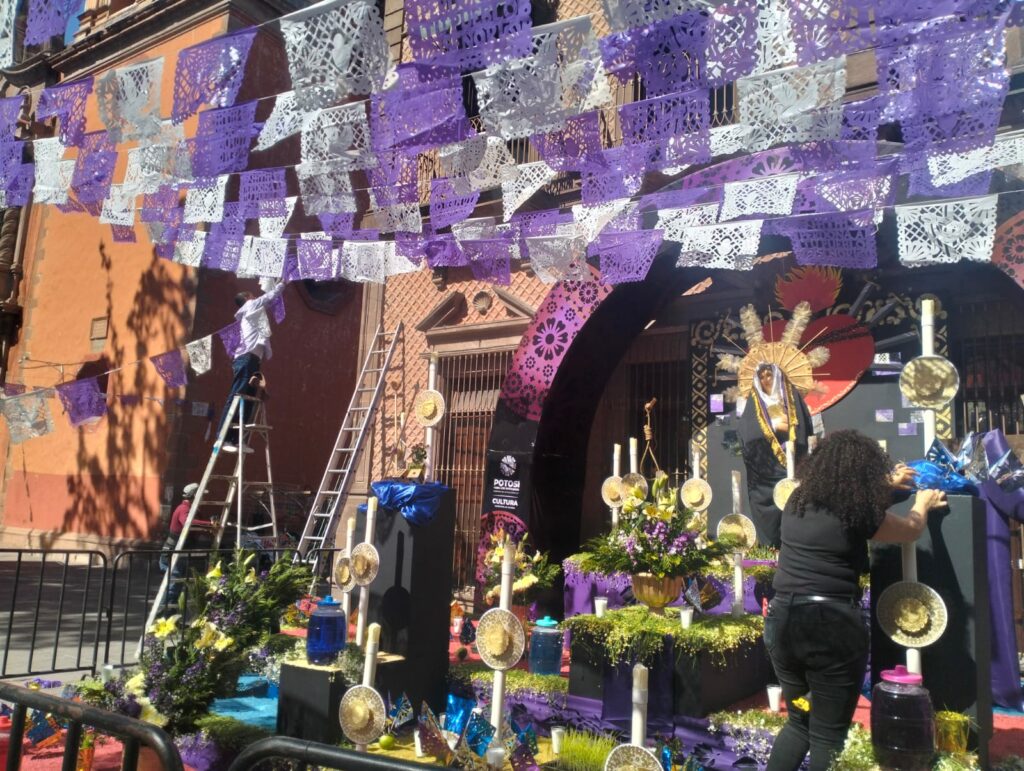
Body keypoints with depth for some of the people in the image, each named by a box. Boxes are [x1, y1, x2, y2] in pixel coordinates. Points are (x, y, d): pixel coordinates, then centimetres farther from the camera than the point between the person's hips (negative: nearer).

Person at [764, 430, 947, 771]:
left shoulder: (798, 500, 10)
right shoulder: (859, 511, -6)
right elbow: (911, 531, 13)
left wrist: (887, 483, 45)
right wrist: (922, 504, 35)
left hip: (781, 620, 6)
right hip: (831, 626, -6)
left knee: (799, 723, 22)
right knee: (828, 734, 8)